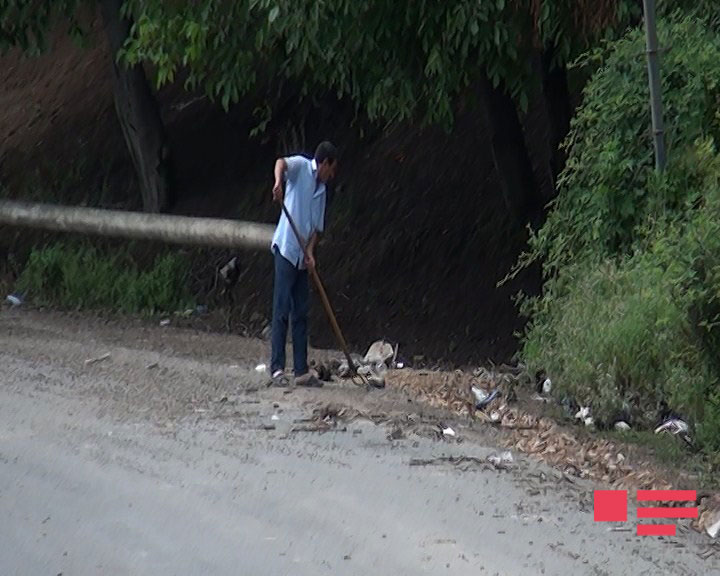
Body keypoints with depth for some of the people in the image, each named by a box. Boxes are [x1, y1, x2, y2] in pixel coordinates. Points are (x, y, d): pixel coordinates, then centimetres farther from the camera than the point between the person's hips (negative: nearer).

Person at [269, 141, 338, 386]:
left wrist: (310, 252, -2)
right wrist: (278, 182, -46)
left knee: (301, 314, 8)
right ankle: (277, 368, -7)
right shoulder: (301, 166, -3)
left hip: (302, 257, 8)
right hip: (286, 249, -8)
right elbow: (282, 162, -24)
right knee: (281, 312, -8)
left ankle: (301, 370, 11)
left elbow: (317, 227, 16)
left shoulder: (322, 190, 17)